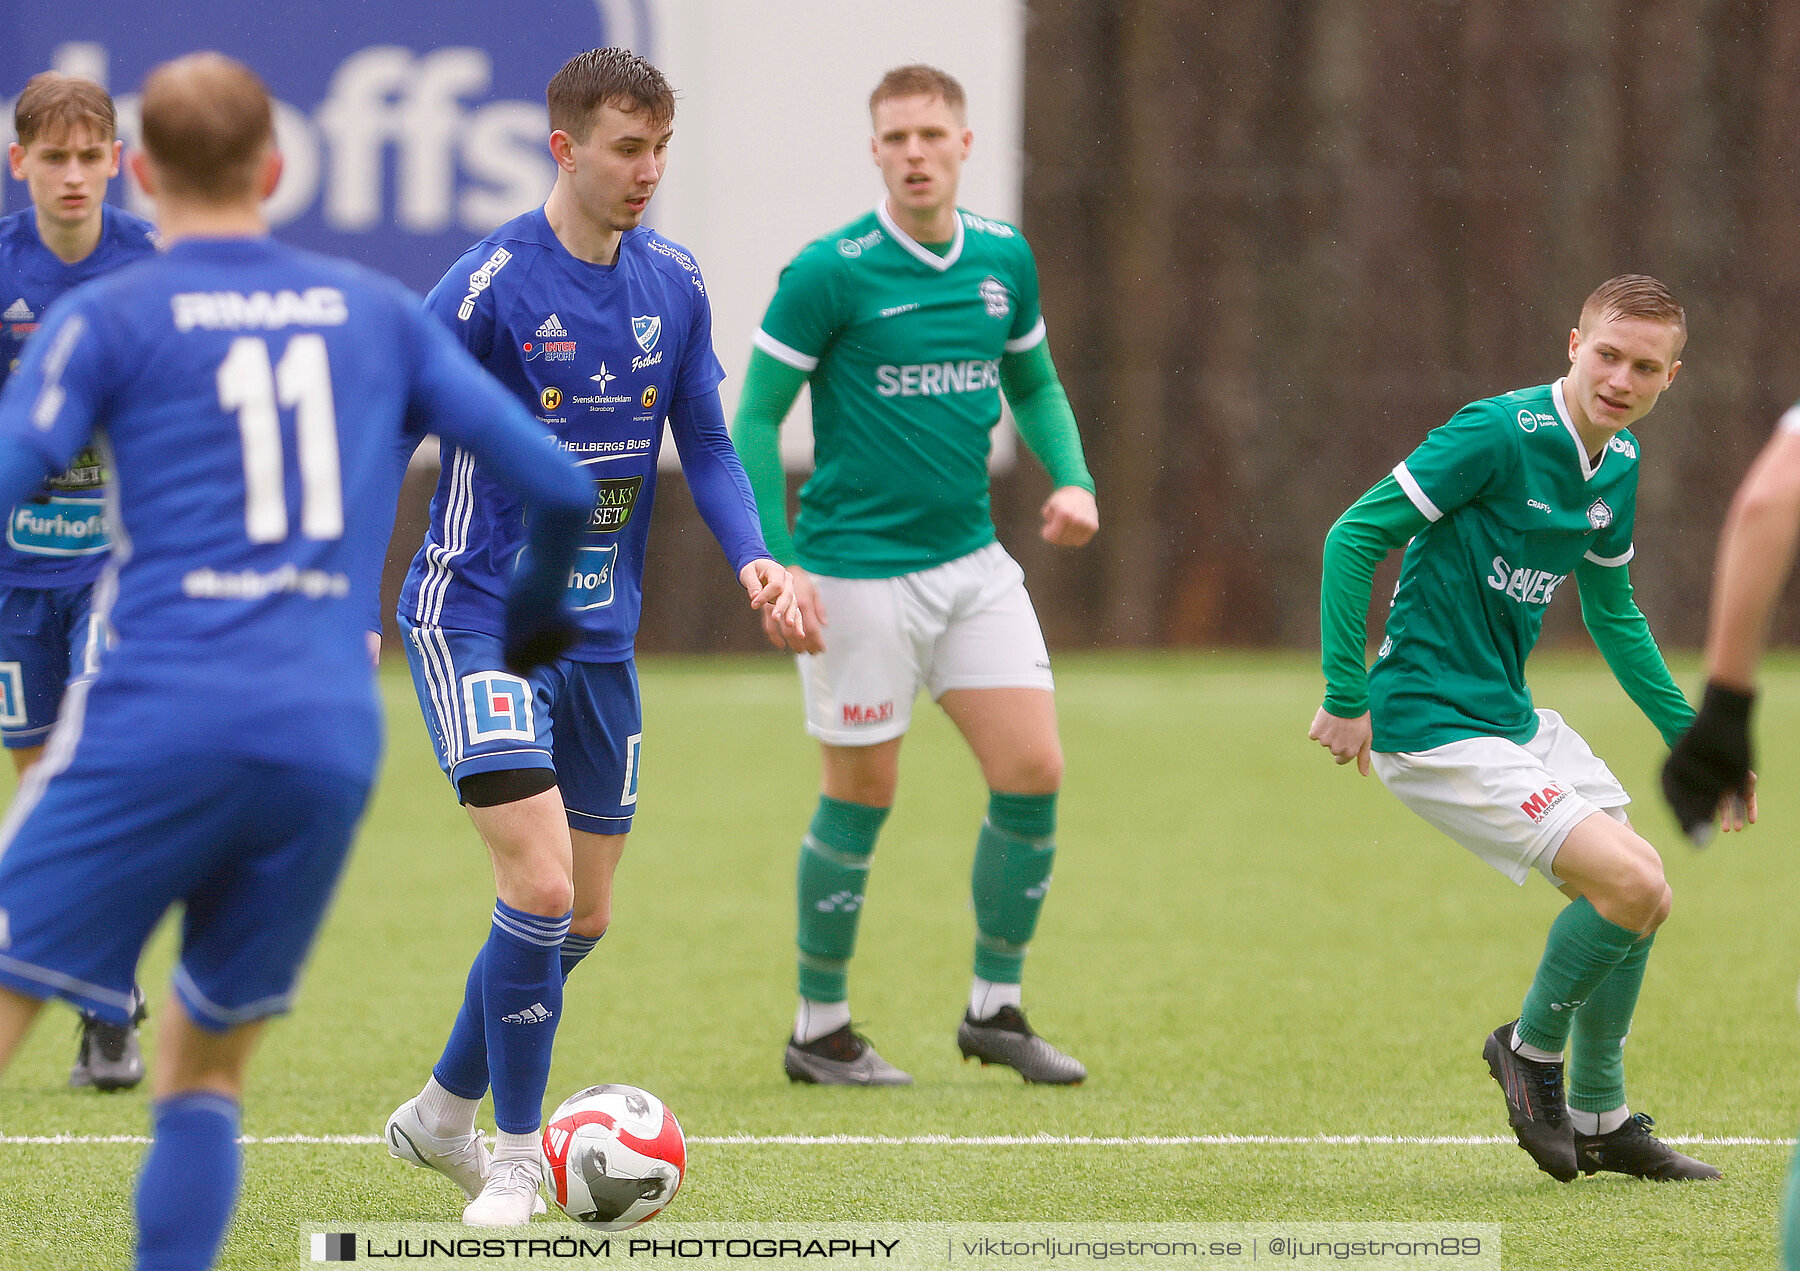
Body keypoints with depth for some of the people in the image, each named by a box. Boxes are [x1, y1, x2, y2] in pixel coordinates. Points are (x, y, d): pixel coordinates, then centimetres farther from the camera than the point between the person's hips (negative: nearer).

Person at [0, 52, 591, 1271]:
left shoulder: (108, 321, 4)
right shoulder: (380, 314, 16)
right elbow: (559, 484, 15)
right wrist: (534, 613, 34)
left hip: (155, 722, -4)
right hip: (332, 737, 4)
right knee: (205, 1073, 16)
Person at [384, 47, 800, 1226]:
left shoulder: (674, 285, 3)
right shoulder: (491, 286, -15)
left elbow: (706, 443, 11)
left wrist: (754, 556, -6)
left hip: (599, 634, 7)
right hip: (479, 625, -7)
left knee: (585, 917, 11)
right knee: (542, 887, -18)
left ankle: (445, 1112, 33)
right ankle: (516, 1160, -2)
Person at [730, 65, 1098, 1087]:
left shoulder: (1004, 259, 5)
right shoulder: (831, 272, -12)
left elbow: (1035, 383, 20)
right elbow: (756, 417, -8)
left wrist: (1072, 479, 1)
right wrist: (775, 564, -15)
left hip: (972, 560, 5)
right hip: (858, 572, -5)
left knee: (1034, 772, -1)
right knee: (863, 801, 0)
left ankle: (995, 1008, 15)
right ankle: (821, 1031, 15)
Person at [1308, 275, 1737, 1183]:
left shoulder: (1619, 463, 7)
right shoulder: (1501, 434, -20)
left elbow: (1612, 612, 22)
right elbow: (1354, 536, -19)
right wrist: (1346, 696, -19)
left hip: (1512, 716, 9)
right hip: (1433, 726, -9)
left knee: (1641, 898, 13)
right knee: (1630, 884, -17)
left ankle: (1599, 1123, 29)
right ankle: (1532, 1046, 9)